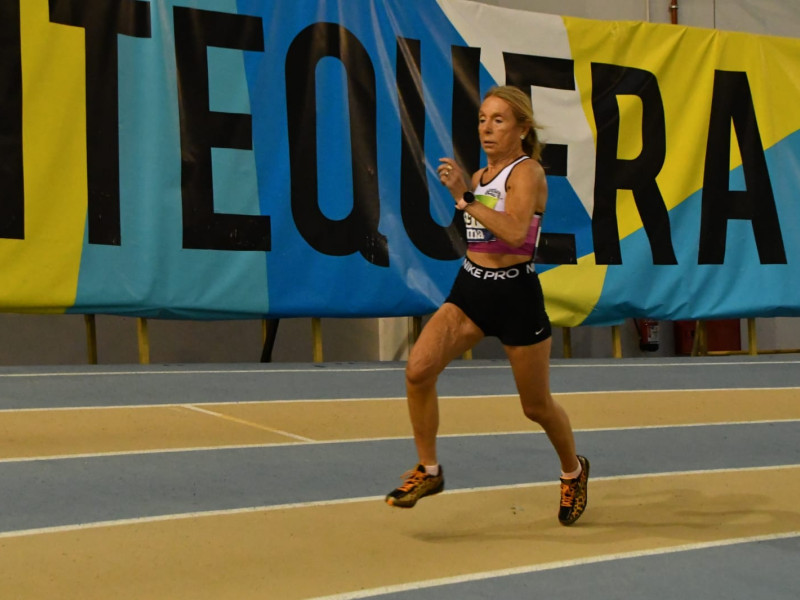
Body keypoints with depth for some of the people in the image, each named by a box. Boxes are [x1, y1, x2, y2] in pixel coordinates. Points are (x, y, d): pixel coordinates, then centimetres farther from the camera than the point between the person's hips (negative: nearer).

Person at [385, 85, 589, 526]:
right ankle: (428, 471, -1)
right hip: (470, 288, 6)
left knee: (536, 406, 9)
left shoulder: (528, 171, -11)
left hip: (516, 294, -6)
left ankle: (573, 471, 38)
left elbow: (514, 231, -30)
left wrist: (463, 198, -29)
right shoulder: (479, 176, 11)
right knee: (418, 369, -17)